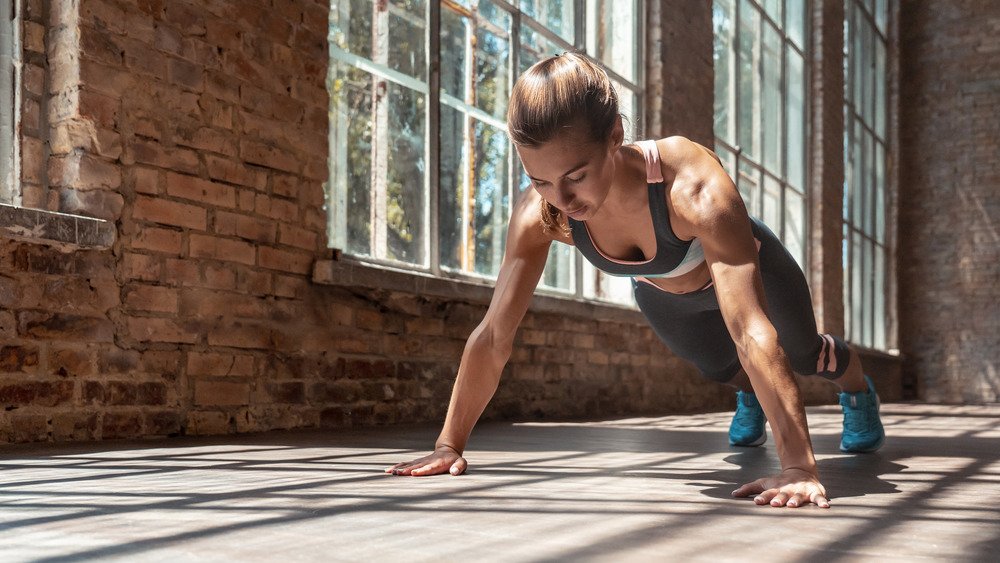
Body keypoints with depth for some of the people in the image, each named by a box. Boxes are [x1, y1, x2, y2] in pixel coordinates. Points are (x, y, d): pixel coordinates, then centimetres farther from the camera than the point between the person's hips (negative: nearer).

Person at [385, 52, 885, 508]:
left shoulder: (695, 189, -50)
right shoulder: (539, 213, -38)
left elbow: (751, 332, -54)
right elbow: (493, 337, -29)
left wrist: (799, 466, -58)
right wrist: (450, 444, -28)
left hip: (746, 268, -2)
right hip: (661, 296, 3)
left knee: (804, 357, 25)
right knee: (720, 367, 28)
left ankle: (857, 387, 61)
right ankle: (749, 397, 65)